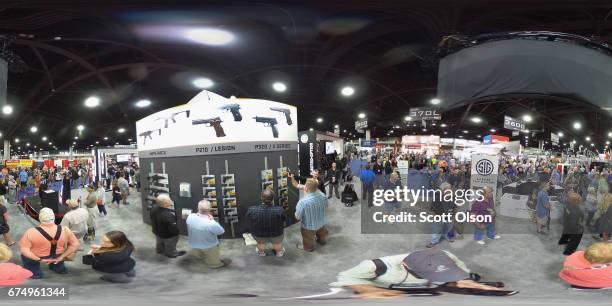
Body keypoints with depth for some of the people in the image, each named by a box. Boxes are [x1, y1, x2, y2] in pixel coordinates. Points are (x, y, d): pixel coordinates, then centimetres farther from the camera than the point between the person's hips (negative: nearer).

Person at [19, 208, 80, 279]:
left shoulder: (31, 232, -25)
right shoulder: (64, 230, -20)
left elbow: (23, 250, -24)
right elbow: (76, 245, -15)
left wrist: (39, 259, -17)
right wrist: (61, 257, -8)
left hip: (37, 257, -1)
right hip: (57, 257, 1)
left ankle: (34, 271, 21)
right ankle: (58, 267, 31)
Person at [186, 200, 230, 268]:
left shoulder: (190, 217, -27)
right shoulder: (211, 224, -42)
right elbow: (221, 231, -22)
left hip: (194, 245, 5)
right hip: (209, 246, -5)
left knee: (201, 255, 40)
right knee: (215, 262, 30)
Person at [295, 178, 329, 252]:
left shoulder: (303, 202, -39)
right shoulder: (323, 196, -23)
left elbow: (297, 217, -25)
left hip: (309, 226, -5)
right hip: (321, 223, 5)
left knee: (308, 241, 29)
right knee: (321, 234, 38)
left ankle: (308, 247, 56)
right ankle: (322, 241, 66)